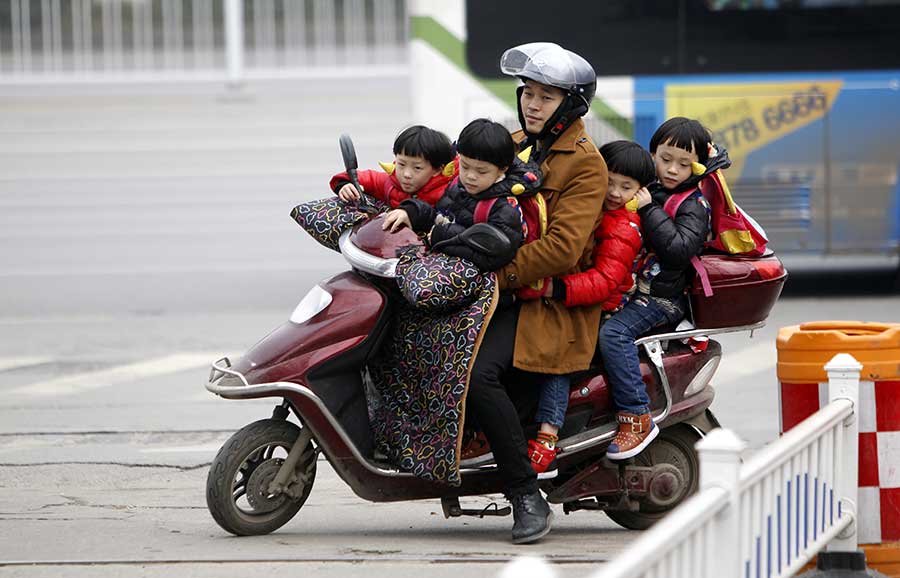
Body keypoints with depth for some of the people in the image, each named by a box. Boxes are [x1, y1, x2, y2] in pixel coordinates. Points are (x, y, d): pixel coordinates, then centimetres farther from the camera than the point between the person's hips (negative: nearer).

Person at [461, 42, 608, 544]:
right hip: (499, 290, 8)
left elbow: (562, 247, -17)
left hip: (549, 301, -8)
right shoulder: (513, 145, 19)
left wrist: (496, 274, -20)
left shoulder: (585, 163, -7)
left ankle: (528, 498, -23)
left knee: (478, 374, -29)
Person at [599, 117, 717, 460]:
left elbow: (679, 248, -19)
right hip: (621, 287, 8)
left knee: (613, 332, -30)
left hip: (660, 297, -8)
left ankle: (637, 418, -27)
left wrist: (649, 210, -18)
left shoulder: (694, 205, -4)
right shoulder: (644, 187, 17)